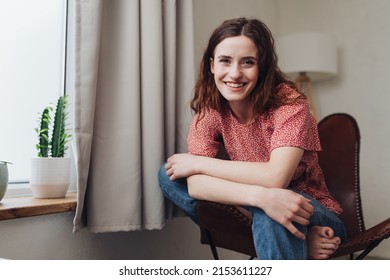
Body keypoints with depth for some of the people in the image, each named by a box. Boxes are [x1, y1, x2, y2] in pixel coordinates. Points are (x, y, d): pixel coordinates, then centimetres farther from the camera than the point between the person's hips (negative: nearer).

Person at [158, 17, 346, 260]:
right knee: (169, 175, -13)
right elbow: (195, 185, -21)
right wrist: (261, 196, -40)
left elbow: (276, 177, -32)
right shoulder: (210, 111, -8)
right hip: (252, 210, 6)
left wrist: (198, 163, -22)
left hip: (312, 216, -5)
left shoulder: (289, 102, -18)